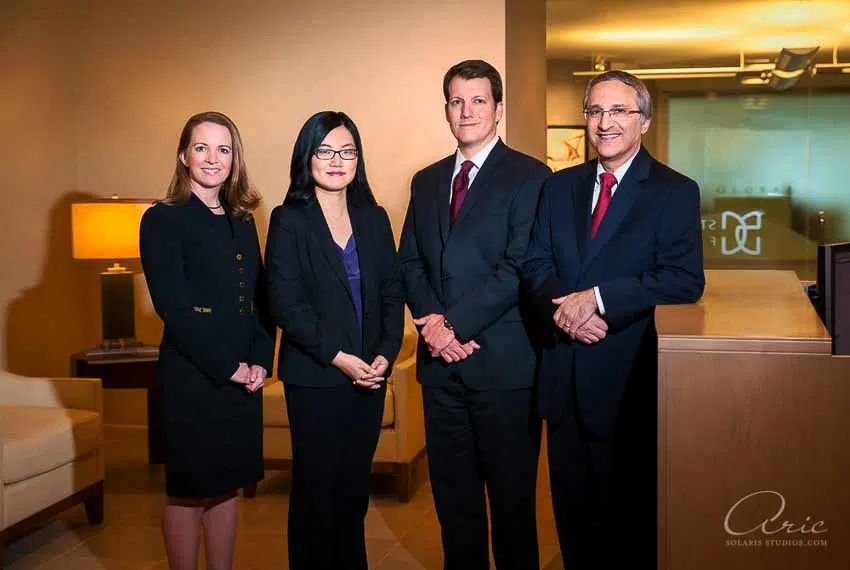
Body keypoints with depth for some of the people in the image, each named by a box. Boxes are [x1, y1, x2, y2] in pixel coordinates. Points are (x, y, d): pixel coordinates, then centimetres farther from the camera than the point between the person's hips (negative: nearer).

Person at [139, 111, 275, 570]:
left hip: (243, 375, 6)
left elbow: (260, 298, 11)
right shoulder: (163, 221, -5)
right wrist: (226, 367, -13)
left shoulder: (242, 221, 13)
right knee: (189, 489, 3)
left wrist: (260, 361, -3)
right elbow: (173, 307, -12)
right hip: (191, 375, -5)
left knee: (226, 482, 13)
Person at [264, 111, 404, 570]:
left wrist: (386, 354, -6)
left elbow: (392, 292, 8)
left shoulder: (374, 218, 10)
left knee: (355, 486, 11)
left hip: (370, 374, 4)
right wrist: (337, 357, -16)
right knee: (316, 487, 4)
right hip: (314, 378, -4)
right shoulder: (288, 221, -3)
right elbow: (286, 304, -10)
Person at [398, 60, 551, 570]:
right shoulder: (427, 181, 15)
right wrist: (432, 320, -6)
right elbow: (410, 261, 11)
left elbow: (520, 268, -13)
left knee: (511, 492, 5)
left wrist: (456, 323, -15)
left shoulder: (529, 177, -4)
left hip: (504, 362, -5)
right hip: (442, 359, 5)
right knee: (452, 489, 14)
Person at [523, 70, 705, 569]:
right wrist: (560, 307, -14)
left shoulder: (676, 192, -4)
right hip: (565, 375, 5)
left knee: (633, 510, 7)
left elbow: (686, 279, -15)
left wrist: (598, 298, -21)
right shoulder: (560, 186, 12)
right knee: (573, 505, 14)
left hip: (630, 377, -4)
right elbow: (536, 265, 7)